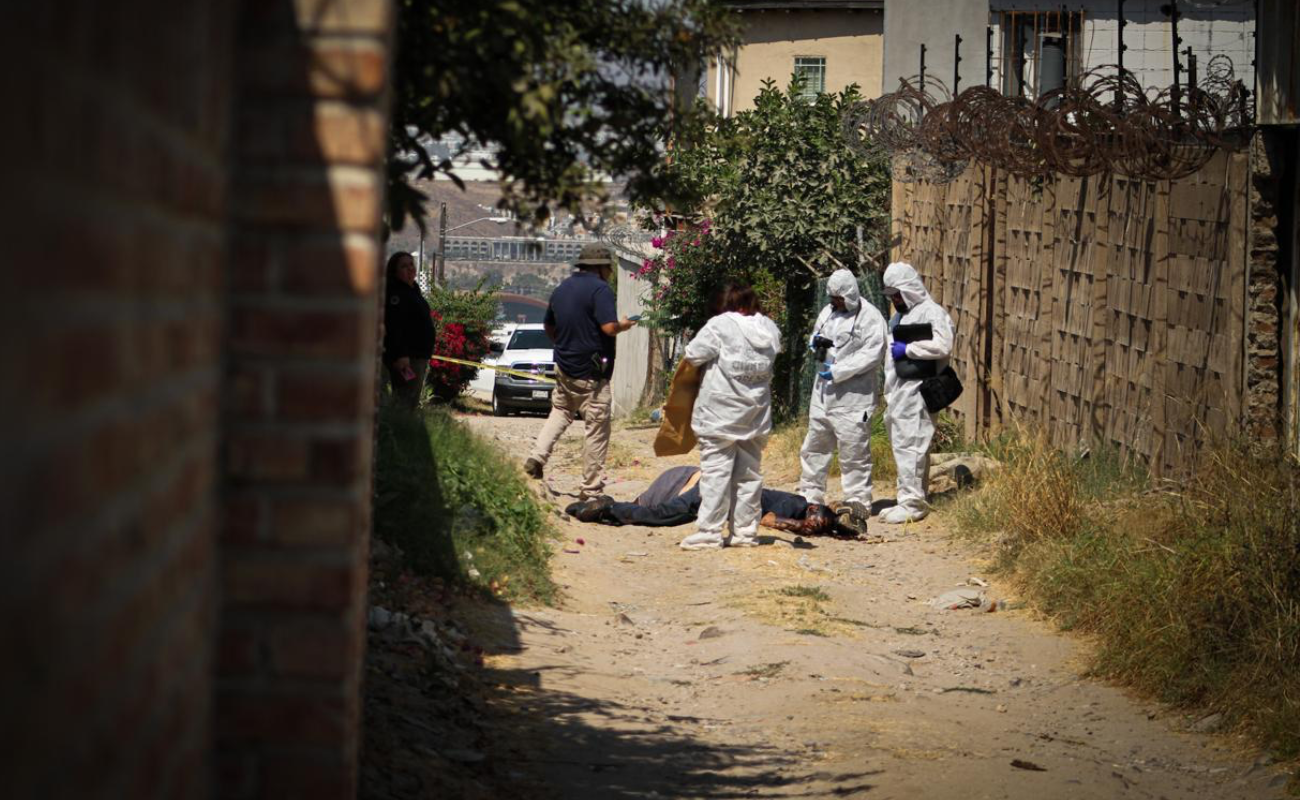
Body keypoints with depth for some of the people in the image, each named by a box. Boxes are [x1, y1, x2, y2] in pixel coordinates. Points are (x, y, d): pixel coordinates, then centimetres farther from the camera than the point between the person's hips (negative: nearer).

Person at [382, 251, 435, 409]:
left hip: (419, 356, 11)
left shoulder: (412, 290, 18)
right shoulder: (396, 293, -14)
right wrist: (400, 355, -30)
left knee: (412, 402, 13)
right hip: (405, 359, -11)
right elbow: (394, 327, -23)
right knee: (405, 402, -15)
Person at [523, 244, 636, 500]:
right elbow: (609, 327, -24)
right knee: (597, 430, 1)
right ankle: (591, 489, 4)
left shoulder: (561, 289, 10)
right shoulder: (600, 289, -14)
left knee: (559, 414, 24)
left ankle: (537, 457, 3)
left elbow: (549, 326, 21)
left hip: (564, 367, 7)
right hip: (592, 373, -7)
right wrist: (623, 325, -3)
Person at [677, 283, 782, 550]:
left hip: (721, 413, -5)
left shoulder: (720, 325, -14)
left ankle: (708, 531, -5)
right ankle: (746, 530, 16)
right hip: (756, 412, 5)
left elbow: (693, 355, -11)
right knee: (749, 472, 12)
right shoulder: (769, 329, 3)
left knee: (715, 471, -3)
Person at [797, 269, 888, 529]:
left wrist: (839, 371, -18)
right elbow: (814, 340, 25)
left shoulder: (870, 317, -9)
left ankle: (858, 507, 0)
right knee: (814, 448, 14)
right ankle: (809, 499, 24)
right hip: (823, 392, 7)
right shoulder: (828, 312, 14)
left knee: (854, 454, -4)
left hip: (853, 396, -7)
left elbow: (873, 354, -16)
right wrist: (817, 343, -1)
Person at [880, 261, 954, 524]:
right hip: (896, 394, 9)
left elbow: (942, 346, -22)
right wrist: (887, 395, 22)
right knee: (902, 446, 11)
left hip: (916, 392, -9)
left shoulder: (931, 313, -7)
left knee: (910, 447, -10)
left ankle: (912, 504, -9)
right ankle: (913, 500, 16)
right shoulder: (899, 316, 23)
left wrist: (907, 349, -15)